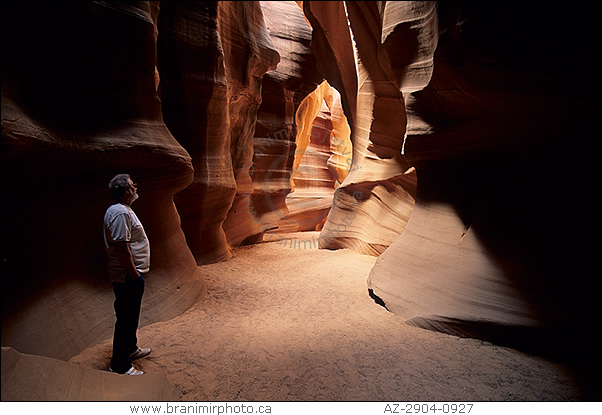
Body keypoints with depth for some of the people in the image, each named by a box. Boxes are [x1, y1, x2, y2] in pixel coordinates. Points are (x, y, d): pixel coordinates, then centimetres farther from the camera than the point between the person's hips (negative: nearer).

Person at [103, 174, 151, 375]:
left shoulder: (121, 210, 13)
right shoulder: (121, 213, -22)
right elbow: (122, 247, -27)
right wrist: (134, 275, -21)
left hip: (129, 276, 11)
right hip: (127, 277, -11)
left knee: (131, 315, 24)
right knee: (126, 319, 1)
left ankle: (130, 348, 42)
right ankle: (120, 365, 14)